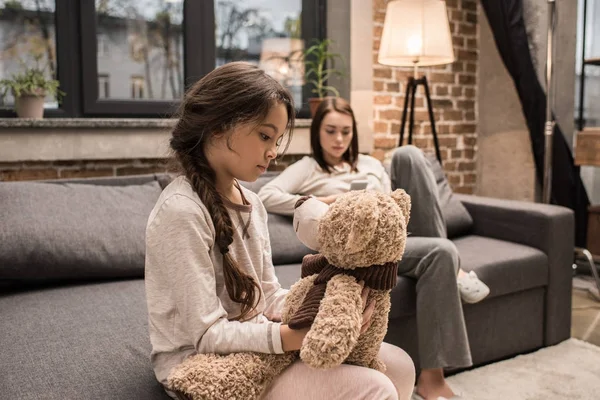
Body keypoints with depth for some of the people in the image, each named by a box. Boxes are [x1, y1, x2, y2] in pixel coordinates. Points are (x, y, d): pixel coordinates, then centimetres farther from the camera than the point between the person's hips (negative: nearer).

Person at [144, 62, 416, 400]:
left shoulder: (252, 204, 6)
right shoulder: (182, 211, -22)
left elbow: (268, 297, 6)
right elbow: (207, 335, -23)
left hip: (254, 348, 9)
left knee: (399, 365, 6)